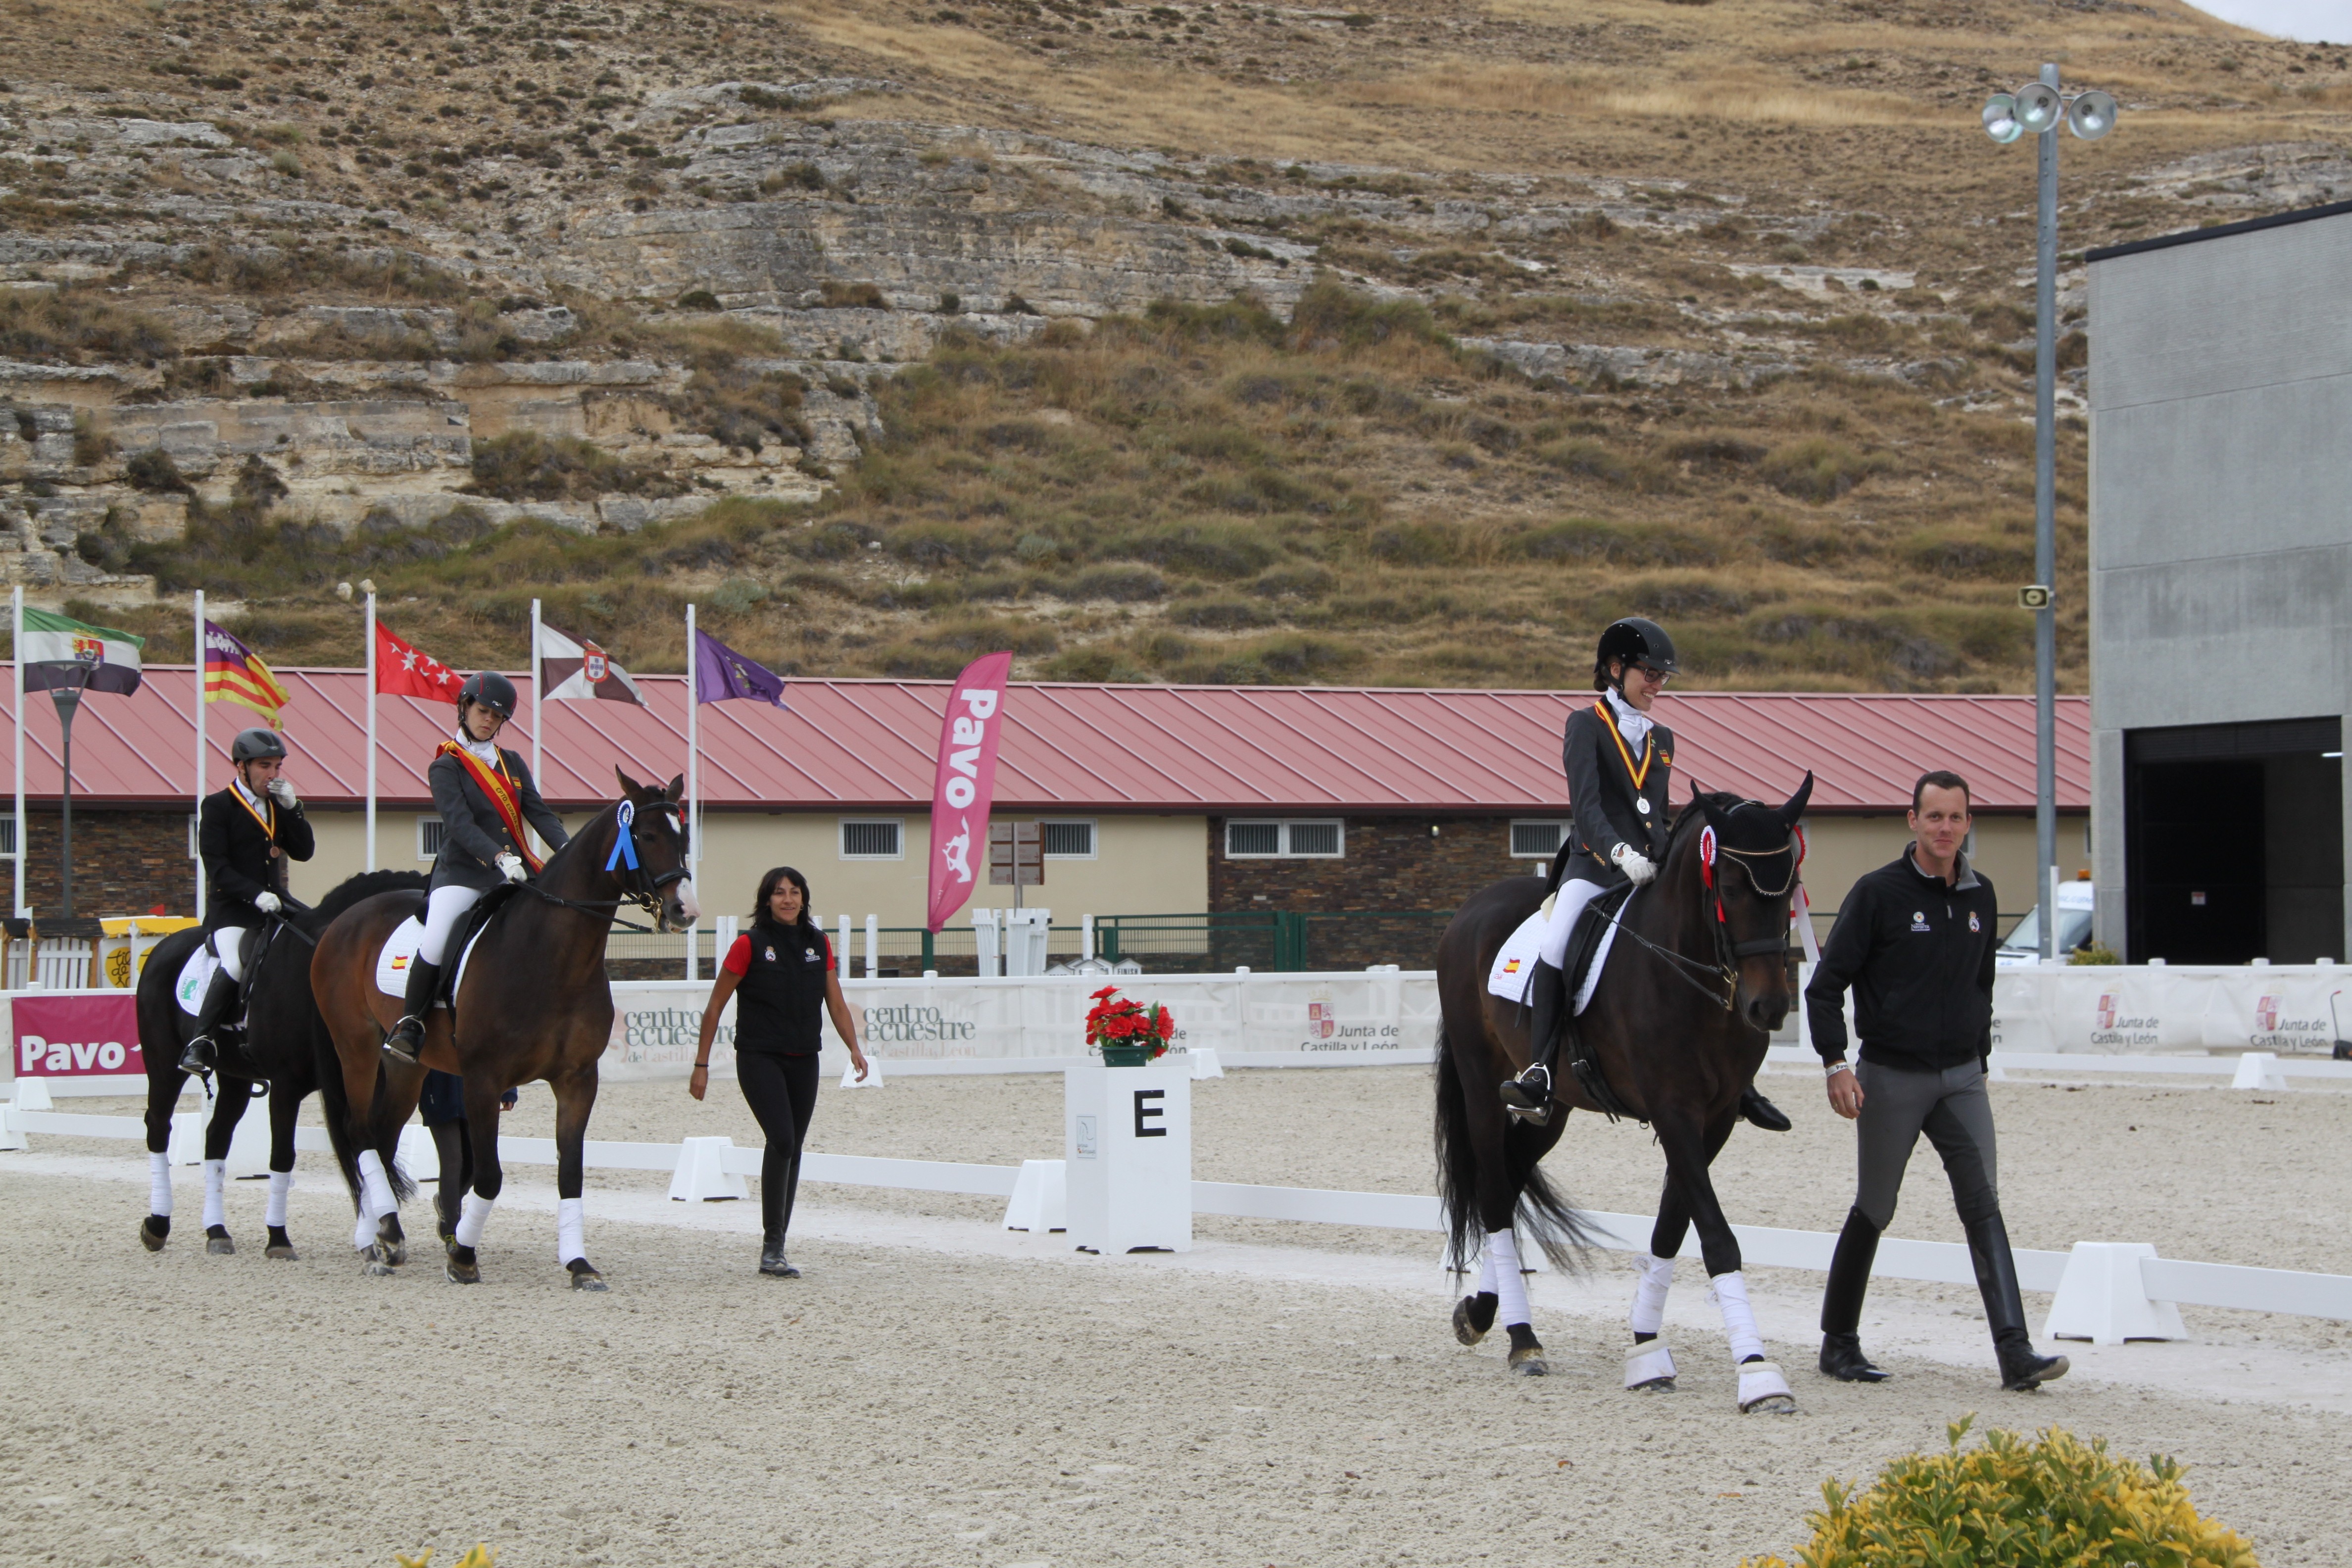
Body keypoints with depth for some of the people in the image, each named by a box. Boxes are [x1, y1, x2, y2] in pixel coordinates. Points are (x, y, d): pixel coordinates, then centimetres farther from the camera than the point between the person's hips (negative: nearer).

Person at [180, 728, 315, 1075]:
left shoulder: (278, 805, 18)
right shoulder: (217, 806, -1)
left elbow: (304, 851, 10)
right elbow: (218, 868, -10)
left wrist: (292, 807, -2)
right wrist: (256, 895, -23)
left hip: (275, 907, 7)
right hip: (231, 912, -7)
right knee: (235, 965, -32)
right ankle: (201, 1042, -28)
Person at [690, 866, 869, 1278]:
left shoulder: (819, 944, 8)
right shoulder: (750, 945, -5)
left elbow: (836, 1002, 10)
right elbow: (715, 1008, -2)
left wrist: (854, 1048, -5)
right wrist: (701, 1065, -3)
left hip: (804, 1061, 5)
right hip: (759, 1057, -5)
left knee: (793, 1149, 6)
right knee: (782, 1140, -20)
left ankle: (776, 1250, 15)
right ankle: (771, 1246, -14)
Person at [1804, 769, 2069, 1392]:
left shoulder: (1980, 895, 7)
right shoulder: (1878, 893, -9)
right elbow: (1827, 984, -10)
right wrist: (1835, 1064, -19)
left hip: (1961, 1077, 4)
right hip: (1892, 1077, -4)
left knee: (1983, 1206, -7)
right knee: (1873, 1212, 7)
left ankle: (2016, 1353, -16)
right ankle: (1839, 1342, 23)